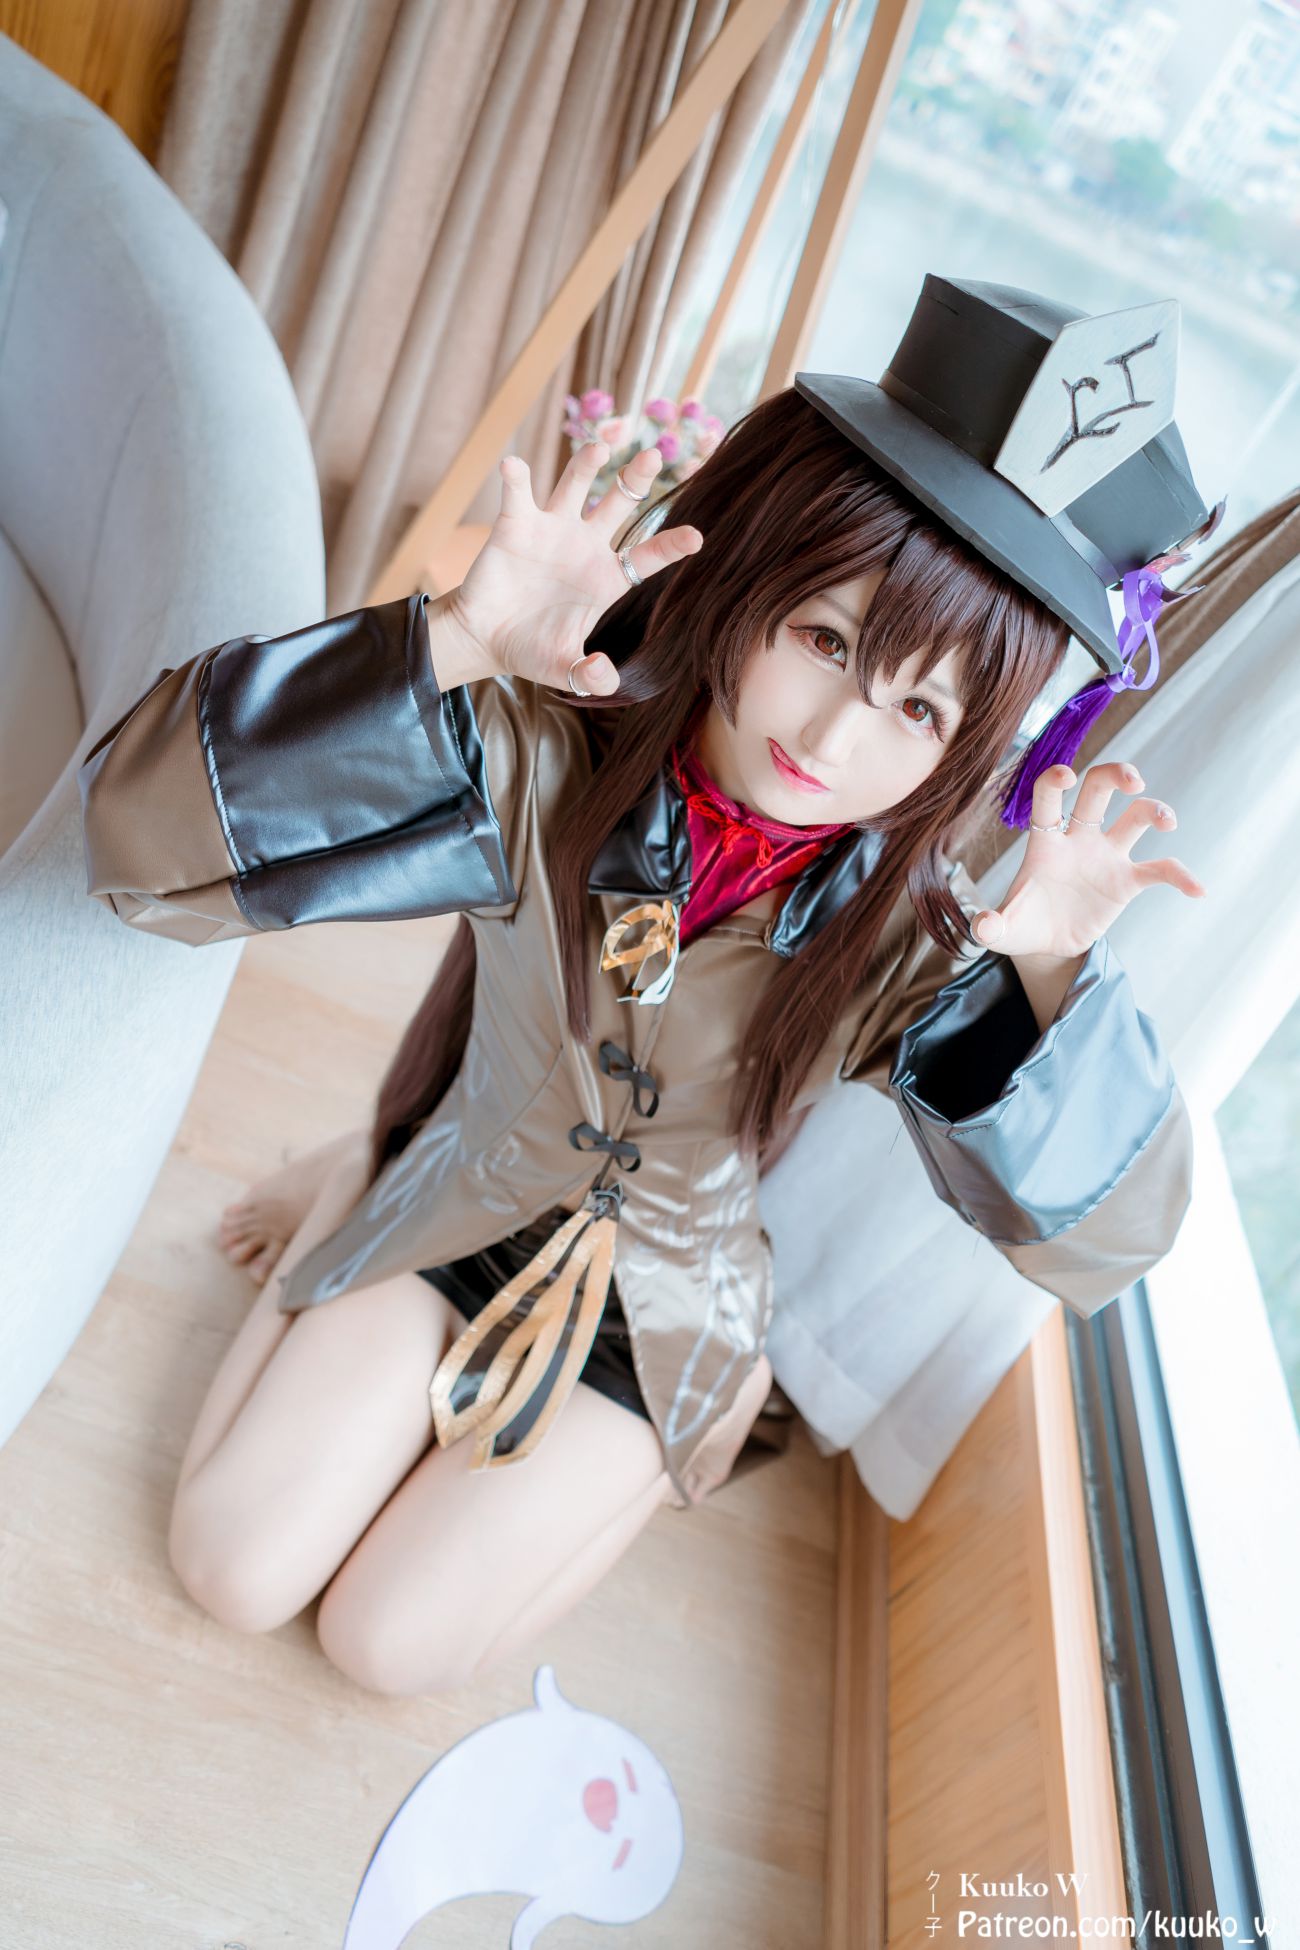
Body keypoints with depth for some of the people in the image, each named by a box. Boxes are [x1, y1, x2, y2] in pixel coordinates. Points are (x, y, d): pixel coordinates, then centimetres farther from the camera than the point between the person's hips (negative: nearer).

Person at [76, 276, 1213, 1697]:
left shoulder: (899, 932, -22)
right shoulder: (546, 762, -27)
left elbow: (1099, 1239, -22)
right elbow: (144, 832, -33)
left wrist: (1054, 974, -39)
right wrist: (450, 646, -46)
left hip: (661, 1306, 0)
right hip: (456, 1212, 1)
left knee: (392, 1644, 0)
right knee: (231, 1573, 4)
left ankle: (674, 1445, 25)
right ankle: (354, 1196, 24)